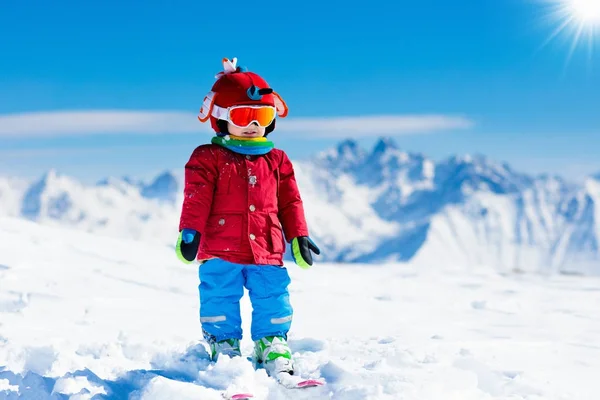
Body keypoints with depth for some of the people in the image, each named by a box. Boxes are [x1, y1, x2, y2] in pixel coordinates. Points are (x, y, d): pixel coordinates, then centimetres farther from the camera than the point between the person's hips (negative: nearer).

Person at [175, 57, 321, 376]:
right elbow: (196, 199, -8)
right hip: (221, 253, -3)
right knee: (220, 301, 1)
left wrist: (299, 236, 10)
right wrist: (189, 232, -18)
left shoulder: (276, 160, 13)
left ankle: (273, 349, 16)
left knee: (273, 302, 5)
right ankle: (223, 345, 15)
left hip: (267, 253, 3)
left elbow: (290, 201, 15)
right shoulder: (208, 159, 1)